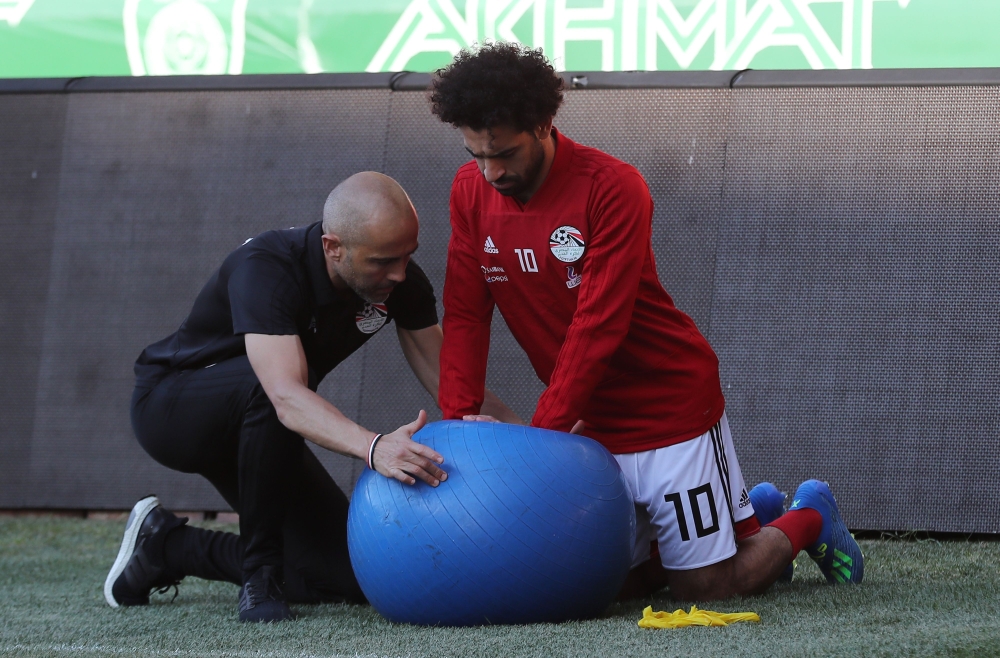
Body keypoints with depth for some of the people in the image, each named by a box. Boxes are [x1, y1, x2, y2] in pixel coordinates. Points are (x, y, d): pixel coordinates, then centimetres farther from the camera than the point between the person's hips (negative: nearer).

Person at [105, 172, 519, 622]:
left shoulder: (399, 279, -16)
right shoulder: (265, 268, -35)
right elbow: (287, 396, -49)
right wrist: (374, 447, -66)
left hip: (253, 427, 7)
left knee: (348, 577, -5)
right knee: (268, 380, -39)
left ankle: (166, 546, 14)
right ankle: (260, 577, -23)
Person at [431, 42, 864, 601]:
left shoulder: (612, 187, -21)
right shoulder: (472, 193, -3)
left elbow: (598, 325, -25)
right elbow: (466, 316, -3)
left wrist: (542, 433, -29)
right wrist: (458, 417, -18)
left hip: (671, 405, -6)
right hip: (592, 425, 6)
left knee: (705, 587, -3)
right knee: (612, 584, 11)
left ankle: (808, 518, 26)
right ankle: (753, 513, 33)